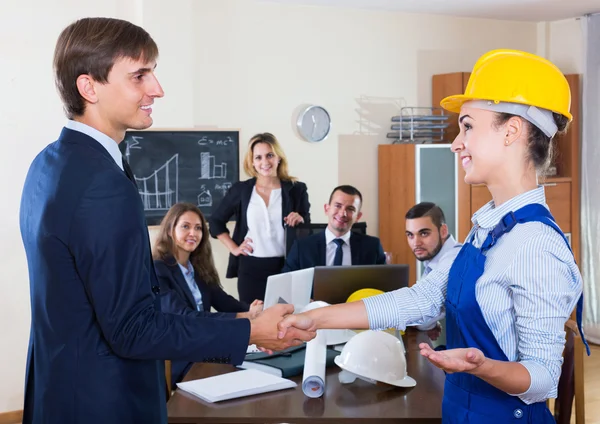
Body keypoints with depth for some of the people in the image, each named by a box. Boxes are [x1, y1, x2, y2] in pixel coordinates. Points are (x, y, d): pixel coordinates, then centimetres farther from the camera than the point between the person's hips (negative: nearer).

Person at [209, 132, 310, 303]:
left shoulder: (296, 189, 3)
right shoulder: (240, 190, 4)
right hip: (251, 268, 1)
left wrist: (301, 221, -13)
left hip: (286, 267, -1)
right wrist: (233, 248, 6)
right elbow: (215, 221, 15)